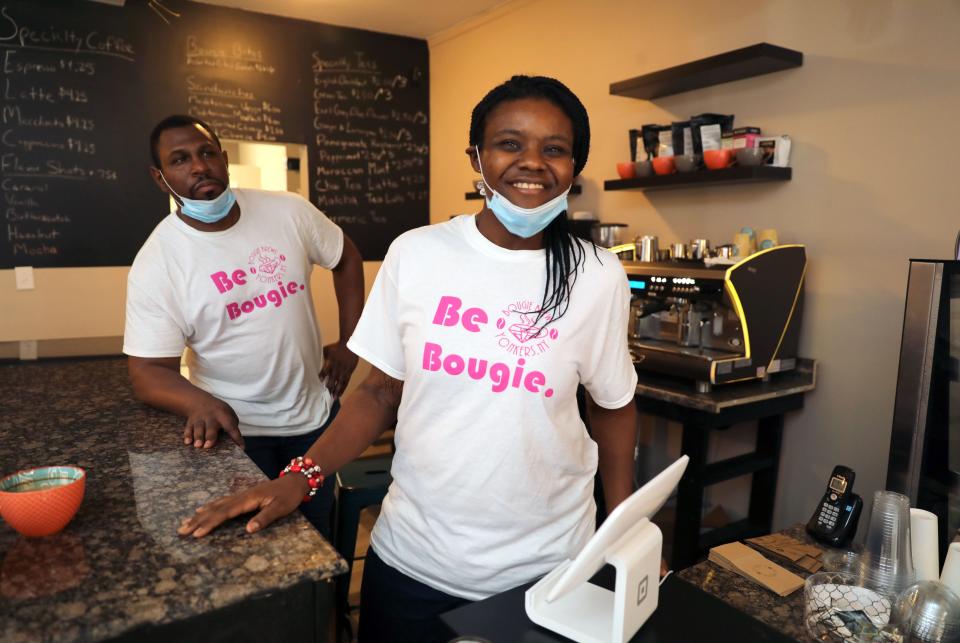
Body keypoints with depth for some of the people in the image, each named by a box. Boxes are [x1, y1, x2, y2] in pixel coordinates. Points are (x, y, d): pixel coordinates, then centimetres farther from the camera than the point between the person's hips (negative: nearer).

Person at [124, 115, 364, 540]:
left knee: (319, 538, 18)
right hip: (235, 429, -2)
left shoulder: (289, 211, -6)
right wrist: (200, 403, -33)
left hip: (316, 415, 3)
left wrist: (348, 345, 3)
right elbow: (148, 371, -12)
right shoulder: (155, 262, -12)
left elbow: (346, 258, 9)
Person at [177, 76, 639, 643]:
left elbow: (613, 404, 4)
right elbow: (382, 391, 0)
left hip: (546, 567, 0)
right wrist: (300, 476, -11)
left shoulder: (599, 276, -7)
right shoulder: (416, 254, -7)